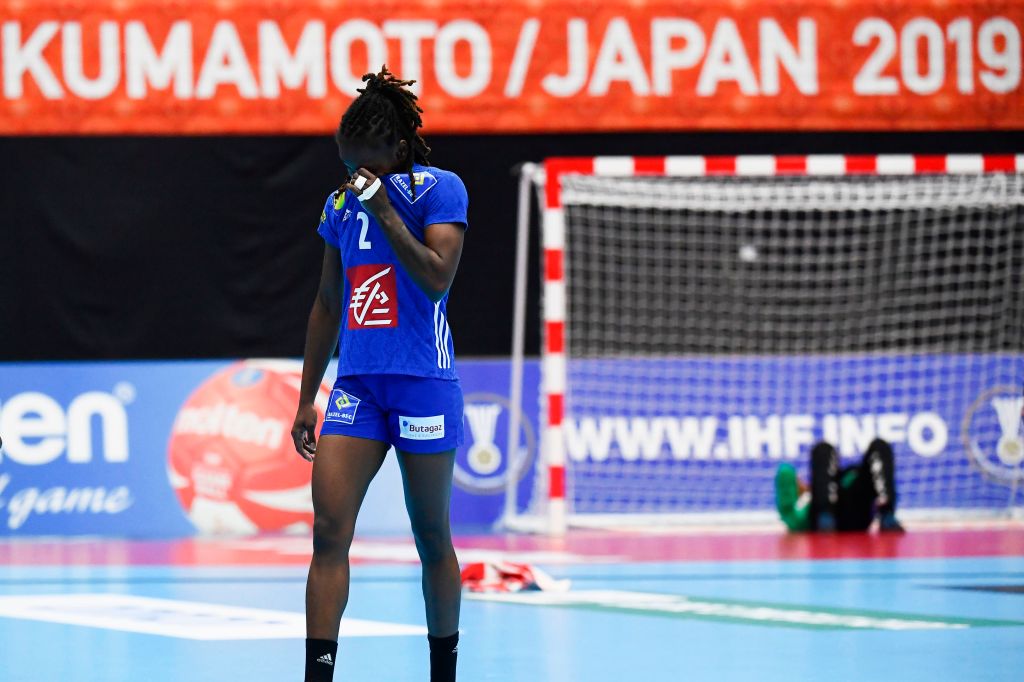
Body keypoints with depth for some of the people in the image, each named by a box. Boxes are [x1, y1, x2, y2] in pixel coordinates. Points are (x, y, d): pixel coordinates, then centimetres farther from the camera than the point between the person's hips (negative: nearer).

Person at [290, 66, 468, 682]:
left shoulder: (439, 189, -4)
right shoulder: (342, 205, 11)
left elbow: (437, 279, -16)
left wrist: (385, 212, -19)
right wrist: (307, 399, 18)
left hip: (423, 382, -4)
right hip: (357, 383, 4)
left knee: (431, 535, 4)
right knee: (329, 531, -9)